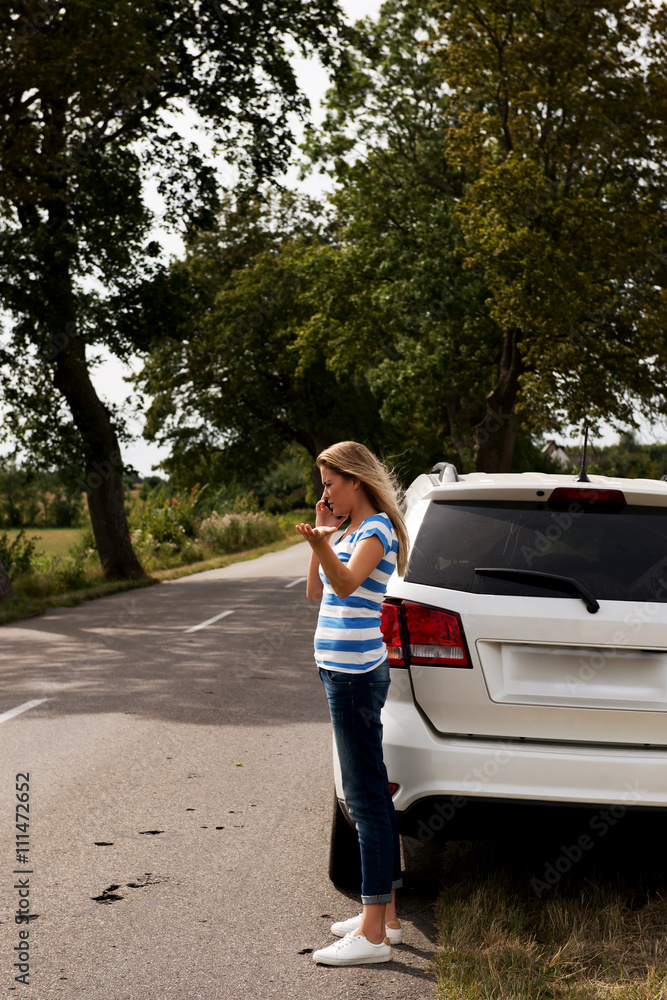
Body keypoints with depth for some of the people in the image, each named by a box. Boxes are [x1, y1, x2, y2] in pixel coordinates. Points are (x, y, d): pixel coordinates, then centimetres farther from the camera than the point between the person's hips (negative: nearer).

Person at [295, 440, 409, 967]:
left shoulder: (378, 529, -11)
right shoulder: (352, 531, 18)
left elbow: (346, 584, -29)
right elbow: (317, 592, 18)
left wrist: (323, 544, -47)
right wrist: (323, 534, 10)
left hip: (356, 673, -10)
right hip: (345, 669, 10)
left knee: (366, 796, -9)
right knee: (373, 792, 13)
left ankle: (373, 934, -7)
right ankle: (385, 917, 21)